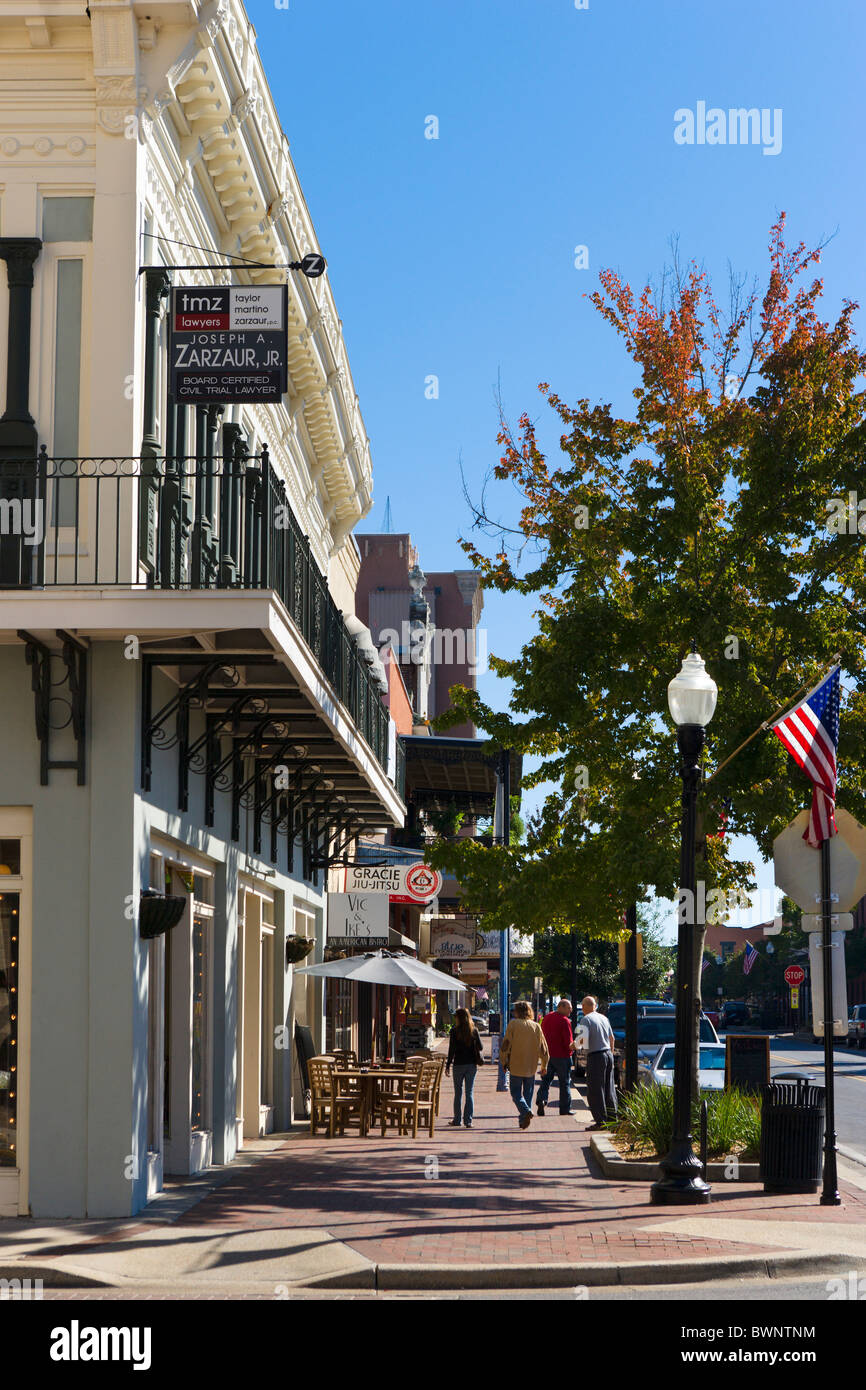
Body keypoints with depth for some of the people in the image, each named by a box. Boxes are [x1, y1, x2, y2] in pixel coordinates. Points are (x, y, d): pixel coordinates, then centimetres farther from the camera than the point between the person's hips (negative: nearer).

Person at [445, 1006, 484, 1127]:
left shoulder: (455, 1031, -8)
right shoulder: (474, 1030, 0)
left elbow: (452, 1049, -9)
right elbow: (480, 1047, 2)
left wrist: (448, 1065, -4)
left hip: (459, 1064, -2)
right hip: (471, 1064, 2)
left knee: (458, 1092, 10)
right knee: (470, 1093, 5)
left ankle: (457, 1119, 17)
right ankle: (468, 1120, 0)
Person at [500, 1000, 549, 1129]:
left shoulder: (513, 1024, -8)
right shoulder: (536, 1026, 2)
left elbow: (505, 1044, -10)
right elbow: (543, 1048, 5)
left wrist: (504, 1062, 3)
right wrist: (544, 1065, 18)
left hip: (516, 1066, -3)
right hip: (531, 1067, 3)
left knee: (516, 1093, 5)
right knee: (528, 1093, 14)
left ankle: (526, 1111, -21)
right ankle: (523, 1122, 13)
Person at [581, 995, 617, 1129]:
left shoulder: (587, 1019, -10)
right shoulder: (604, 1018, 13)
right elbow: (612, 1038, 19)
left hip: (596, 1056, -7)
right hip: (608, 1054, 7)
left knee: (595, 1091, -2)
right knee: (609, 1089, 14)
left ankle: (601, 1121, -4)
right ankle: (612, 1118, 17)